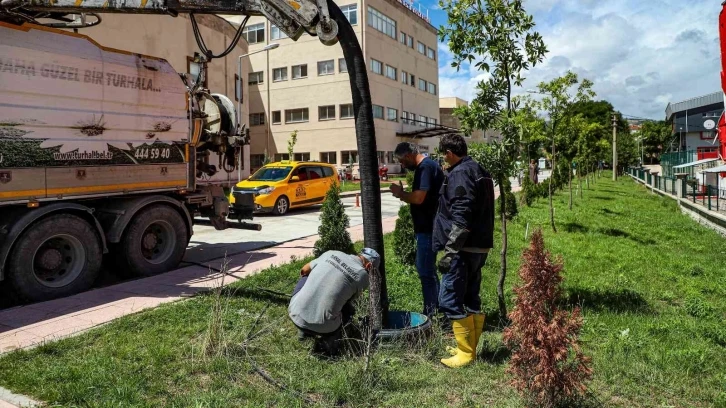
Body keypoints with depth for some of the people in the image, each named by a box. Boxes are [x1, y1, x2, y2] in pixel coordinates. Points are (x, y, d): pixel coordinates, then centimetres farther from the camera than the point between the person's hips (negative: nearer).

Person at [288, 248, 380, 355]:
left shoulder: (331, 253, 8)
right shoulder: (362, 276, 0)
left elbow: (304, 271, 24)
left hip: (296, 315, 2)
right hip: (323, 326, -2)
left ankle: (303, 330, 25)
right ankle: (327, 337, 5)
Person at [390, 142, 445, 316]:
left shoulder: (425, 167, -17)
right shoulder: (428, 165, 15)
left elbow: (418, 198, -26)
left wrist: (400, 193, -10)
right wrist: (403, 194, 6)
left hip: (428, 228, -11)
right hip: (427, 227, 11)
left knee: (426, 271, -1)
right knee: (427, 269, 18)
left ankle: (431, 313, 9)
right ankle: (435, 309, 29)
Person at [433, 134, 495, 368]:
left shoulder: (460, 174, -13)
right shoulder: (479, 172, 18)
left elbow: (461, 217, -22)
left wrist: (450, 251, -22)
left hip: (464, 248, -10)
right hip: (480, 247, 10)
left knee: (450, 301, -4)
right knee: (471, 300, 16)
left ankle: (465, 354, 2)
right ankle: (469, 347, 24)